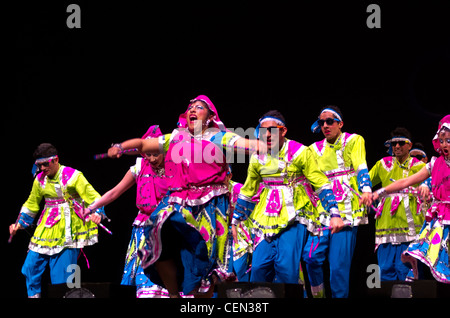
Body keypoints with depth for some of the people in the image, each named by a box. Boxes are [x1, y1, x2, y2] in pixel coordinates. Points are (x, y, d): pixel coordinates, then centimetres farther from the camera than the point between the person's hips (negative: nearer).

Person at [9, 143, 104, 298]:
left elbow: (93, 198, -9)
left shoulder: (73, 176, -7)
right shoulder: (40, 180, 8)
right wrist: (19, 224, 21)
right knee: (31, 266, 0)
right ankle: (34, 295, 15)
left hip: (68, 231, -5)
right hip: (46, 231, 5)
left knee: (61, 275, -9)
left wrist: (97, 214, -28)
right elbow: (32, 204, 24)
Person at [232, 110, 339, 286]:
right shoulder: (258, 158, 9)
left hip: (294, 216, -4)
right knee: (259, 266, -5)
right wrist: (236, 221, 25)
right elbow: (247, 192, 22)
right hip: (267, 217, 4)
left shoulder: (300, 153, -5)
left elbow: (322, 185, -2)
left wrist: (334, 213, -10)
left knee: (286, 266, -18)